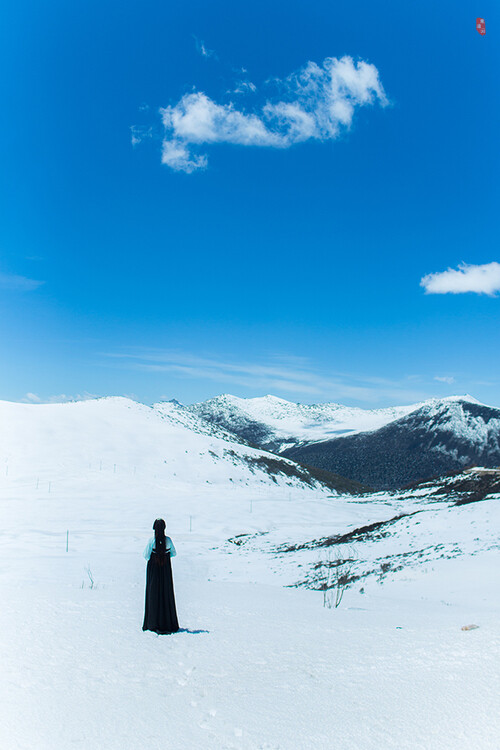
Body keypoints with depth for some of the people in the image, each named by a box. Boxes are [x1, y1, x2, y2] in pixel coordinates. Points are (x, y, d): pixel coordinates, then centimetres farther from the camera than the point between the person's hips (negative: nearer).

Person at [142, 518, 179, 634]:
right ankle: (169, 622, 13)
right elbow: (174, 553, 5)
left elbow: (146, 555, -11)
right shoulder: (168, 540, -6)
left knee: (154, 595, 5)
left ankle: (154, 623, 4)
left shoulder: (152, 540, -14)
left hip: (153, 569, -2)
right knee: (167, 594, 11)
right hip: (166, 569, 2)